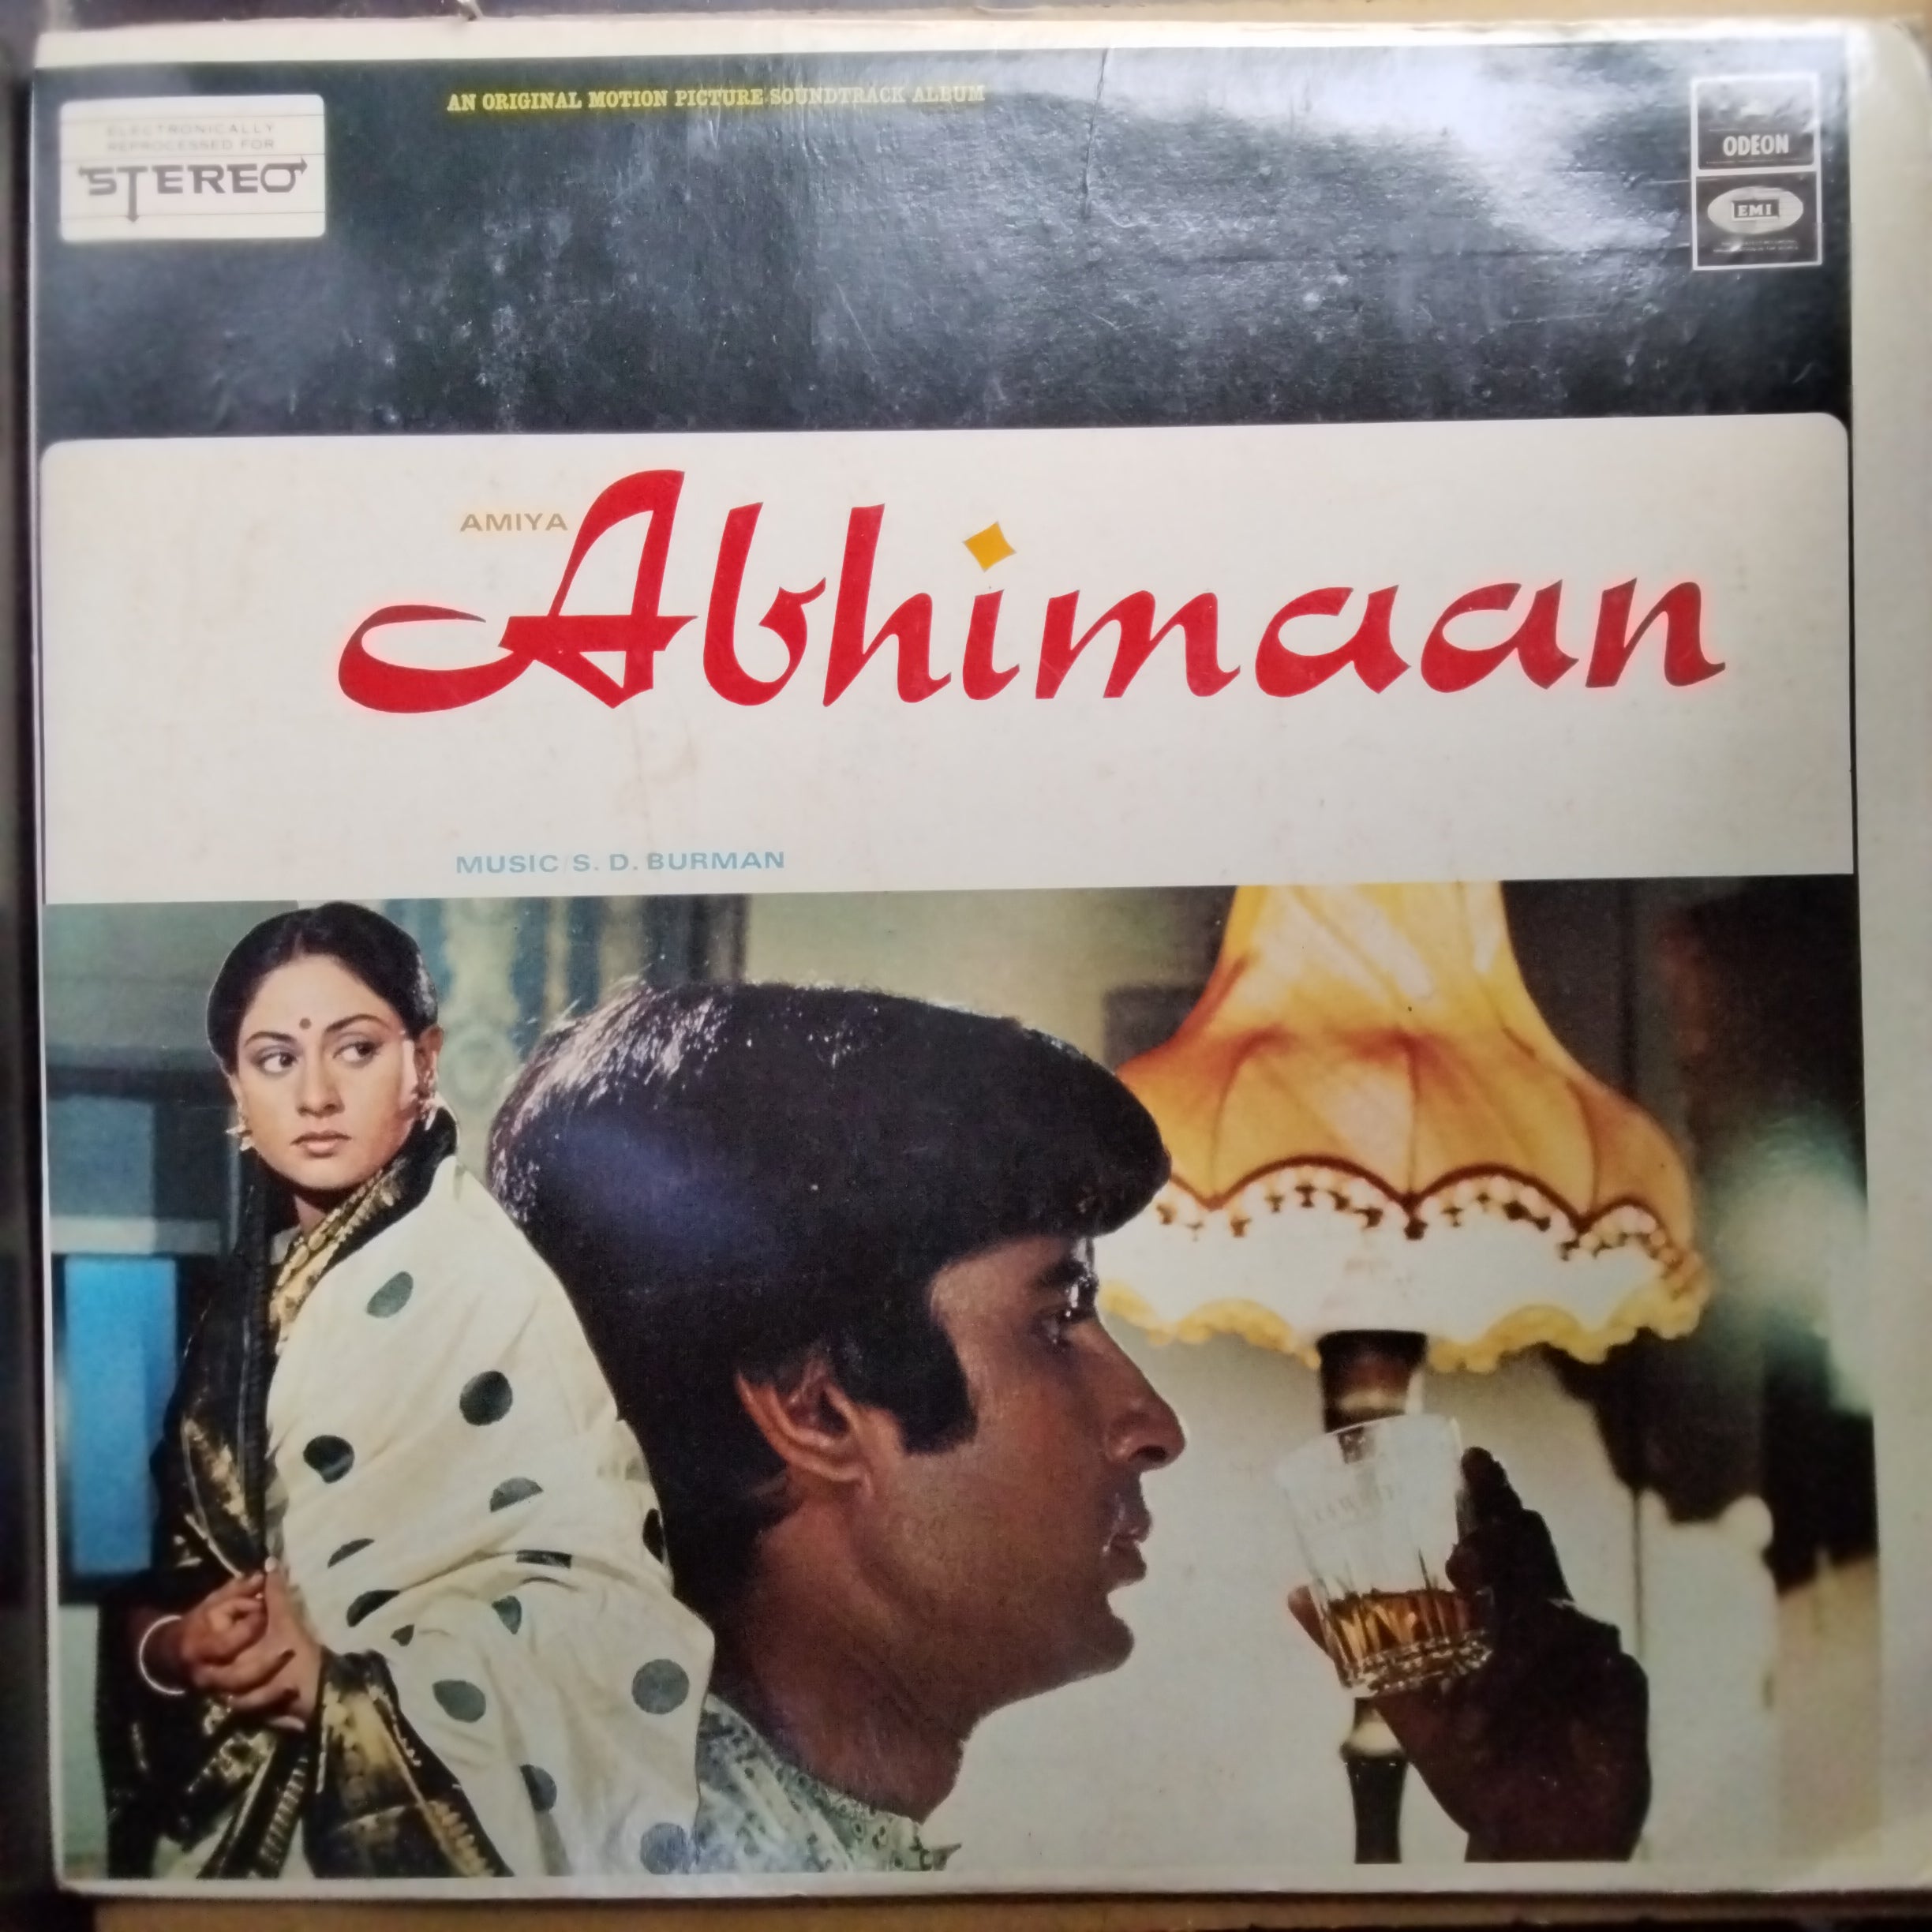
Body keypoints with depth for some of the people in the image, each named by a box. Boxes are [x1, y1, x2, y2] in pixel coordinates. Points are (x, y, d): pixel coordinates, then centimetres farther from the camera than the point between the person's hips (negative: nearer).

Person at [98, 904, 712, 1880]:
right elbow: (169, 1557, 7)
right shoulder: (248, 1292, 3)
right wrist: (172, 1643, -12)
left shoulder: (480, 1281, -17)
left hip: (415, 1826, -6)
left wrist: (342, 1671, -23)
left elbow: (602, 1596, -21)